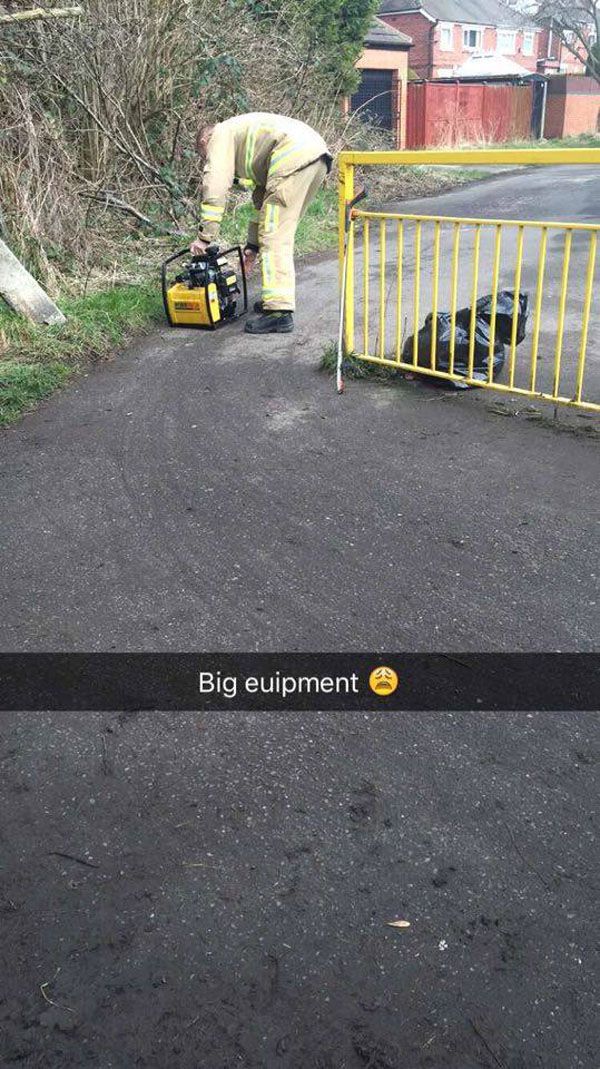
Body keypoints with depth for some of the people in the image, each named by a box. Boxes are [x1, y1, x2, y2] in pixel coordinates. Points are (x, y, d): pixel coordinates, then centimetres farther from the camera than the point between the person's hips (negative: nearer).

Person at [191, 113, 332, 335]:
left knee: (275, 237, -9)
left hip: (294, 157, -9)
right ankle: (278, 299, 24)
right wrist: (253, 245, 38)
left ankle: (279, 312, -14)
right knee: (281, 234, 19)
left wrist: (205, 236, -1)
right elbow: (263, 198, 38)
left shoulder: (220, 135, 12)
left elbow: (214, 186, -1)